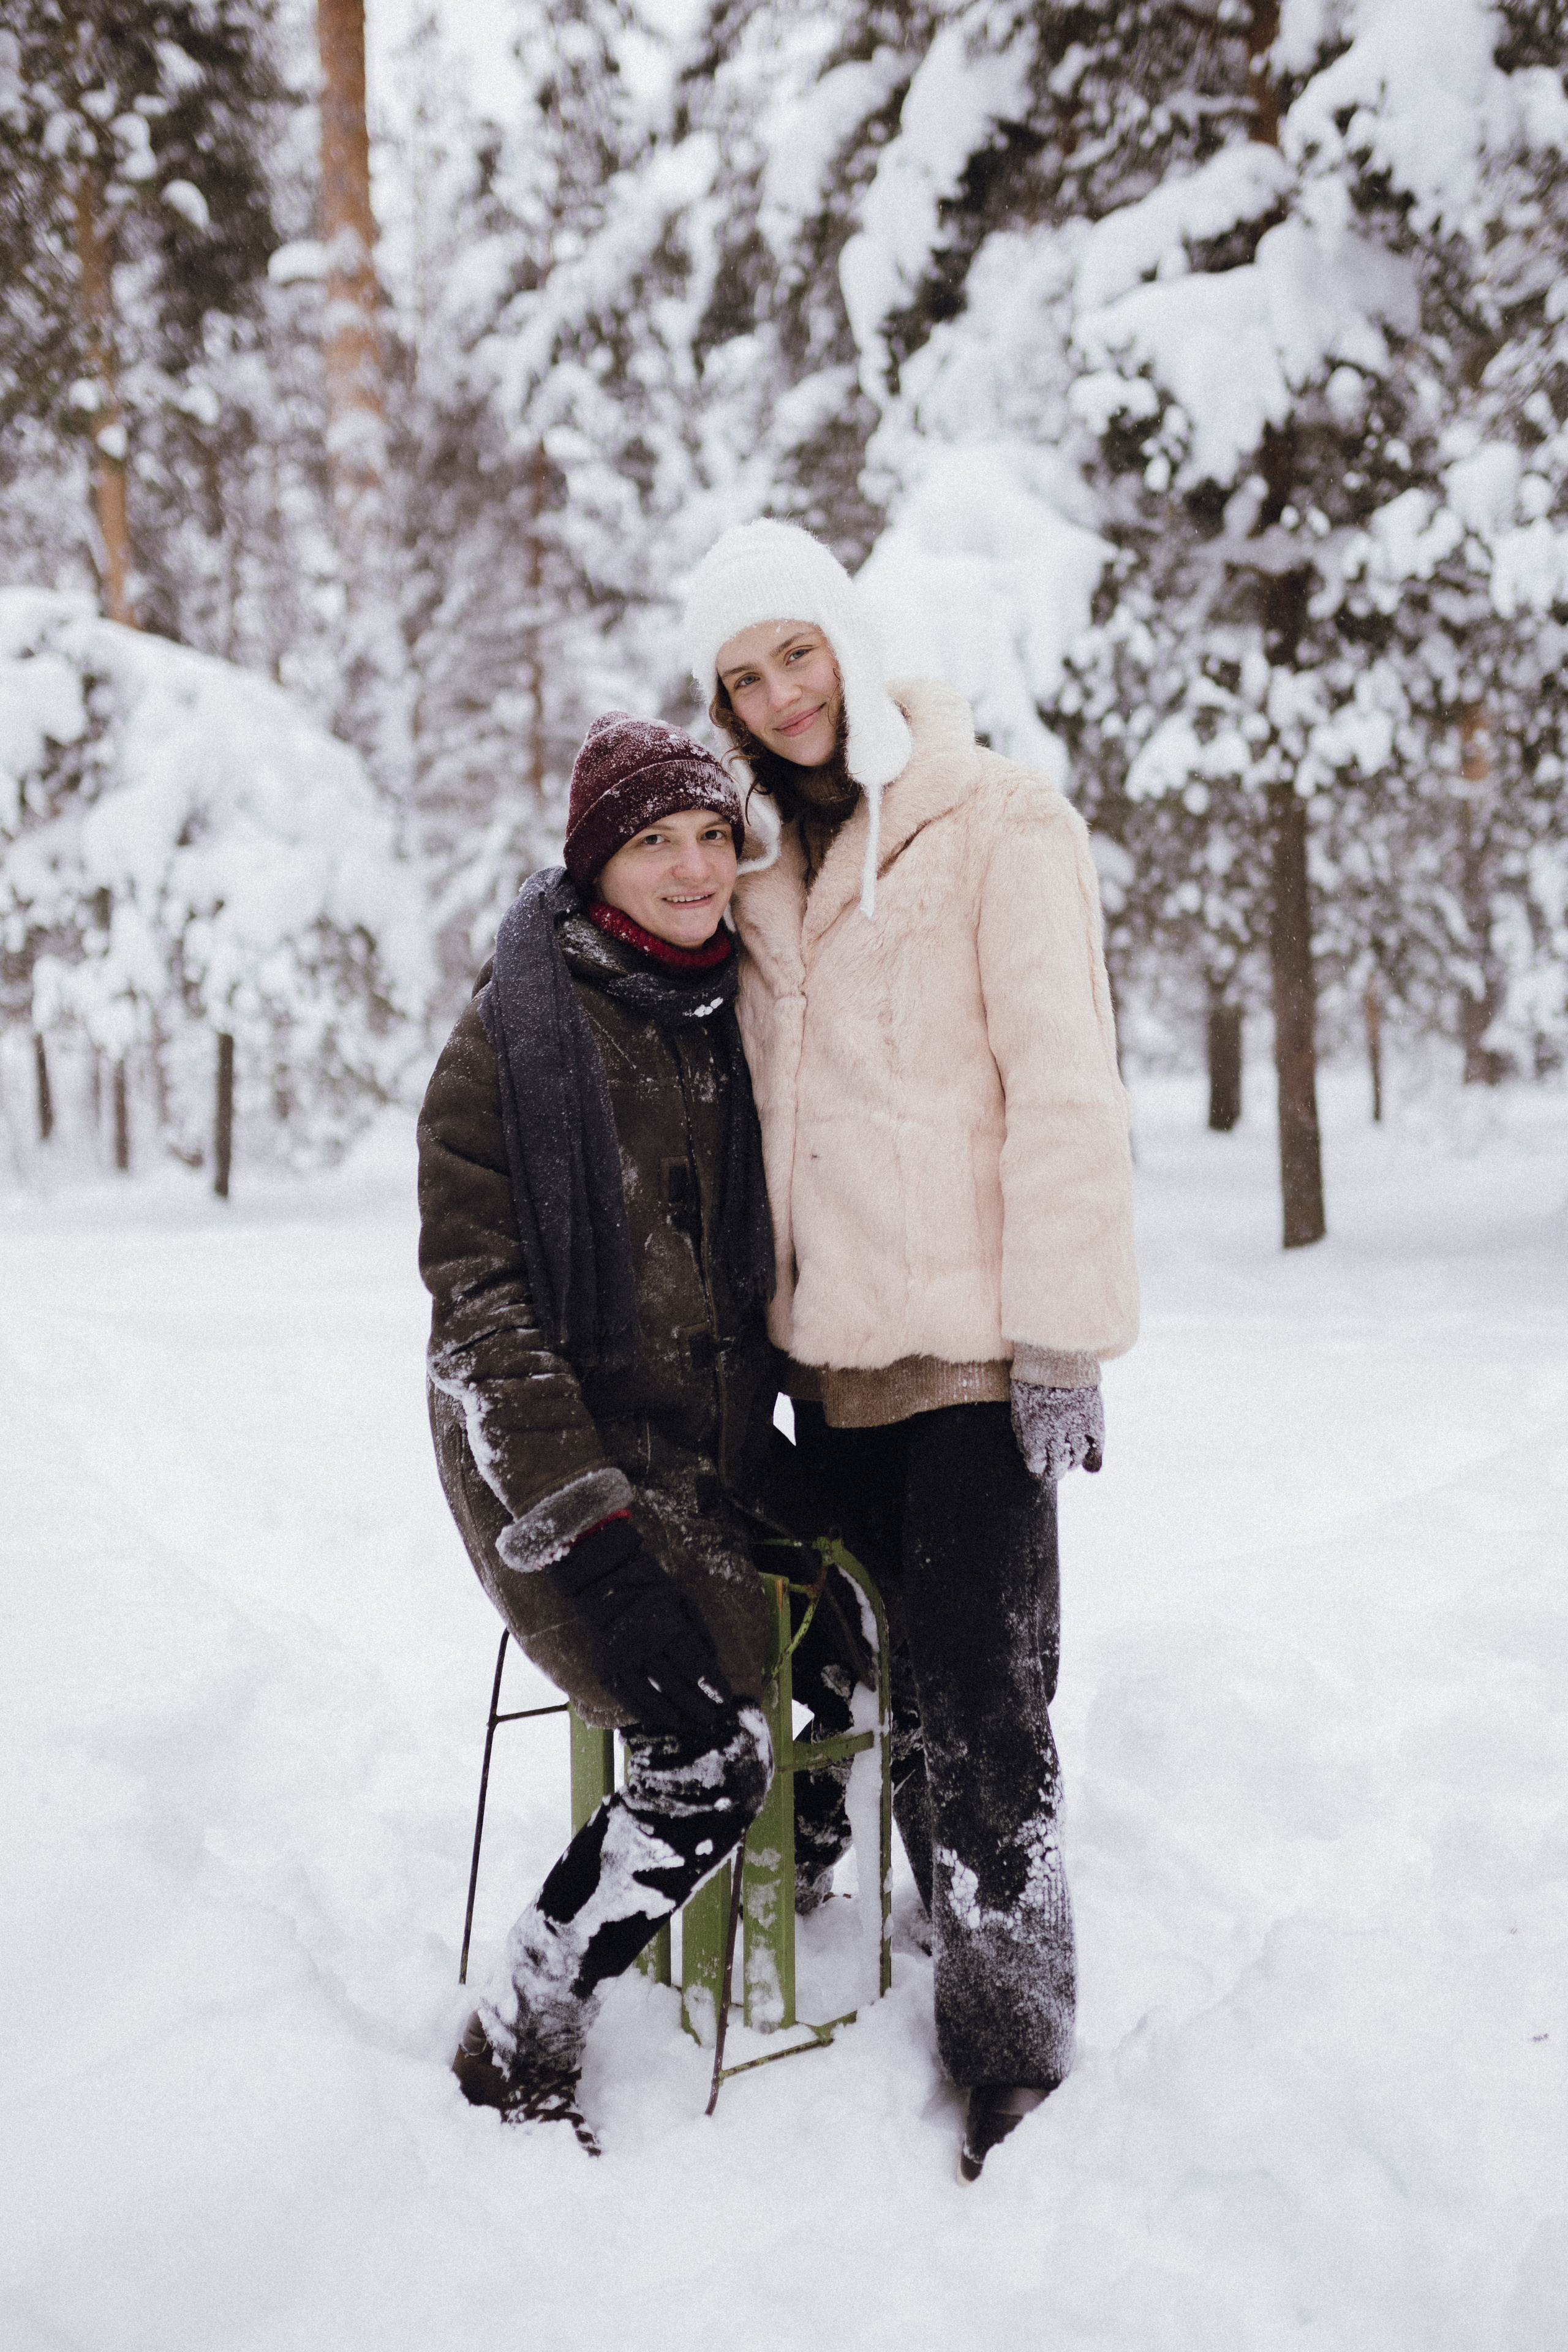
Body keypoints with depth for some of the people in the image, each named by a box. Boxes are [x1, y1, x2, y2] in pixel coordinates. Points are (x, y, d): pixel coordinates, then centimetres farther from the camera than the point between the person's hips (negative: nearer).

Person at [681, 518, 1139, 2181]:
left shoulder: (994, 823, -3)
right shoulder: (760, 868, 15)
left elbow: (1063, 1088, -9)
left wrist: (1062, 1330, -14)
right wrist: (762, 1326, 13)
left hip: (970, 1344, -6)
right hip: (830, 1354, 6)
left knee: (983, 1707, -5)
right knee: (892, 1695, 12)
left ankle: (1016, 2062, 6)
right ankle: (954, 1979, 26)